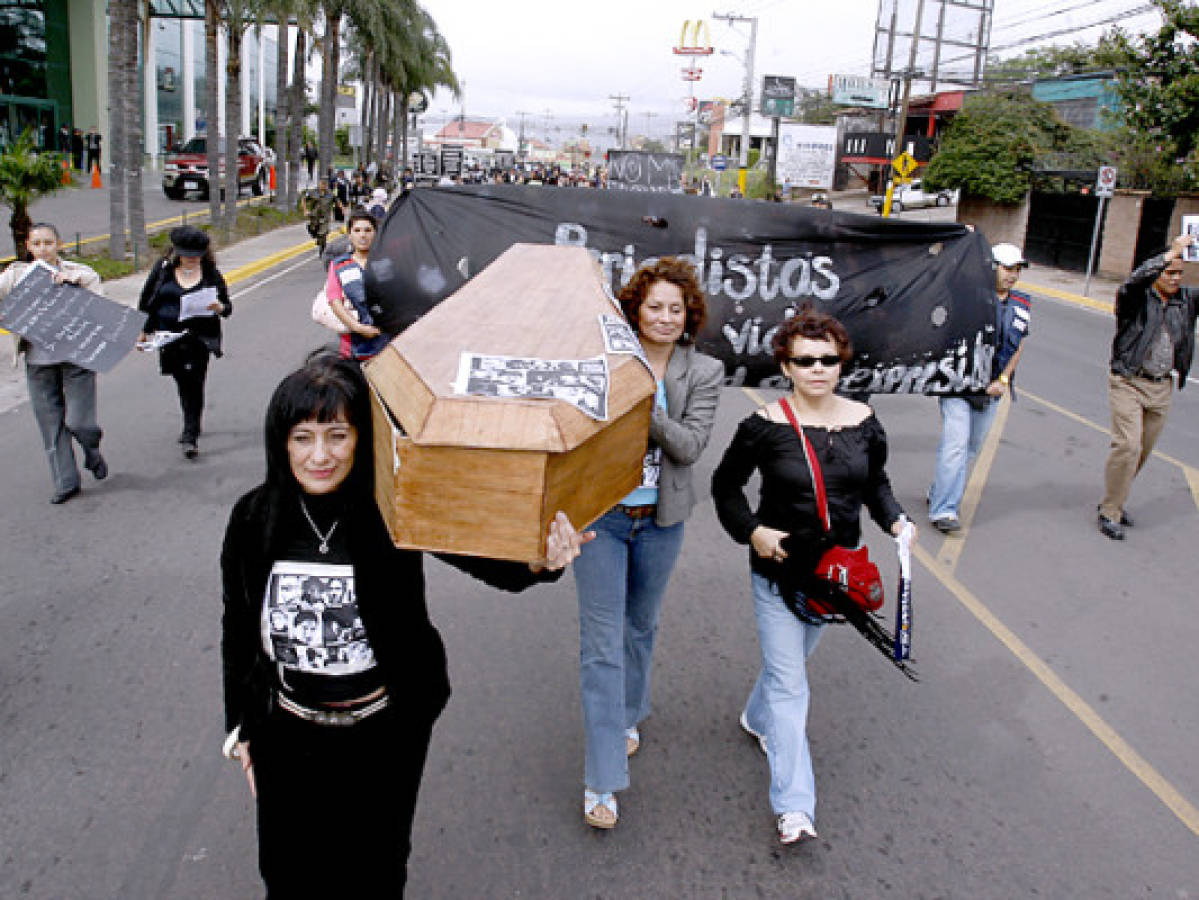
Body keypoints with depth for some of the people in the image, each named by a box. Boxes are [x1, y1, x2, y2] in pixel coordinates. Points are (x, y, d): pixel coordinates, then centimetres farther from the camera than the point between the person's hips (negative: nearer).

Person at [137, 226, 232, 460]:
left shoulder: (211, 273, 2)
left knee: (193, 381, -11)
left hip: (199, 337, -2)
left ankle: (191, 436, -8)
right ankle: (192, 426, 33)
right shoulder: (163, 269, 4)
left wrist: (220, 308, -19)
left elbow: (227, 307, 5)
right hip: (170, 336, 2)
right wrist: (144, 331, 10)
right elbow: (147, 301, 11)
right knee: (183, 382, 12)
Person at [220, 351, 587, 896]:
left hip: (385, 734, -1)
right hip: (287, 734, 2)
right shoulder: (254, 519, -11)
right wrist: (240, 725, 8)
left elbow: (494, 562, -27)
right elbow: (237, 629, 1)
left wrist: (541, 564, -49)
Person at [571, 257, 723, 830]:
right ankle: (602, 779, 5)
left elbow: (691, 445, -12)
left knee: (641, 626, 22)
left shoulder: (704, 372, -2)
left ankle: (627, 716, 48)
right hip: (600, 515, -2)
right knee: (602, 642, -2)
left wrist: (643, 408, -25)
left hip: (660, 520, 2)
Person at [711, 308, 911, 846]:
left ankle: (757, 718, 53)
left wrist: (893, 518, -4)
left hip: (837, 569, 5)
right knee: (788, 682, -5)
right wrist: (752, 530, -16)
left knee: (793, 658, 24)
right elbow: (725, 485, -3)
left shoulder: (863, 421, -2)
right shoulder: (766, 425, -14)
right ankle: (794, 805, -1)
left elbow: (875, 481, 14)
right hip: (778, 568, -4)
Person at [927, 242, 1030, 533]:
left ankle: (939, 494, 30)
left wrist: (1003, 380, 2)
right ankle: (943, 510, -12)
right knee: (955, 444, -13)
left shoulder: (1021, 305, 9)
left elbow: (1018, 347, 14)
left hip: (992, 388, 6)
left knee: (971, 447, 13)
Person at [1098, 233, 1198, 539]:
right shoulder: (1136, 298, -7)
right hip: (1129, 383, -6)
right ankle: (1109, 513, -5)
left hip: (1162, 388, 6)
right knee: (1127, 446, -13)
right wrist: (1172, 251, -26)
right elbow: (1136, 280, -28)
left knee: (1144, 451, 11)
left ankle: (1113, 501, 28)